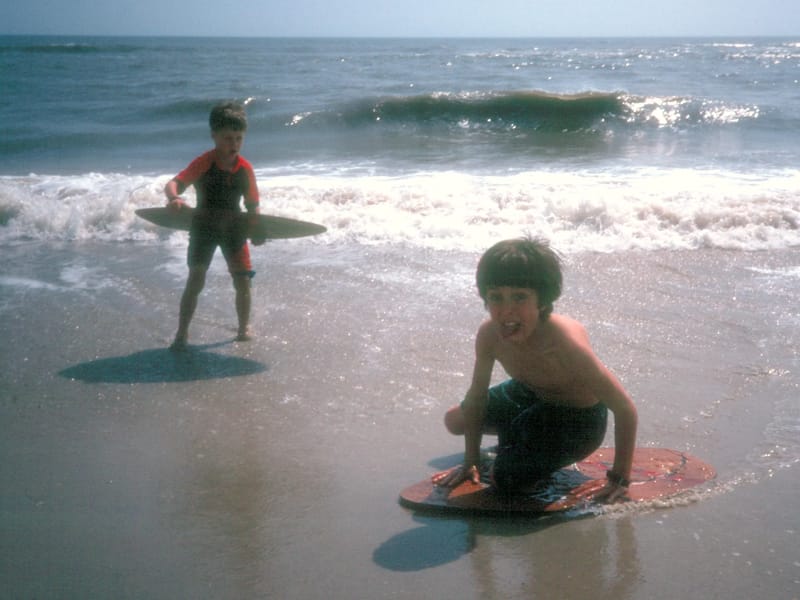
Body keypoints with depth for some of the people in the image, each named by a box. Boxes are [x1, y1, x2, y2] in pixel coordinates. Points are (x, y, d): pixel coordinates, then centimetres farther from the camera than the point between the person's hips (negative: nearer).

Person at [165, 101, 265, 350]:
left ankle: (244, 327, 26)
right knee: (196, 279, -11)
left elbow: (252, 204, 4)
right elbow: (174, 183, -28)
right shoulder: (204, 163, -17)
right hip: (204, 227, -3)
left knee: (243, 281, 4)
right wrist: (174, 198, -51)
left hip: (234, 228, 3)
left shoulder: (245, 168, -5)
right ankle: (181, 333, -2)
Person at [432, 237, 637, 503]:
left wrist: (619, 480, -28)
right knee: (454, 421, 12)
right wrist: (471, 462, 0)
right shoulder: (489, 335, -23)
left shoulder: (565, 343, -41)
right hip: (530, 395, 6)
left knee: (504, 480, -18)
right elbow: (476, 397, -5)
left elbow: (625, 409, -34)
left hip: (578, 421, -6)